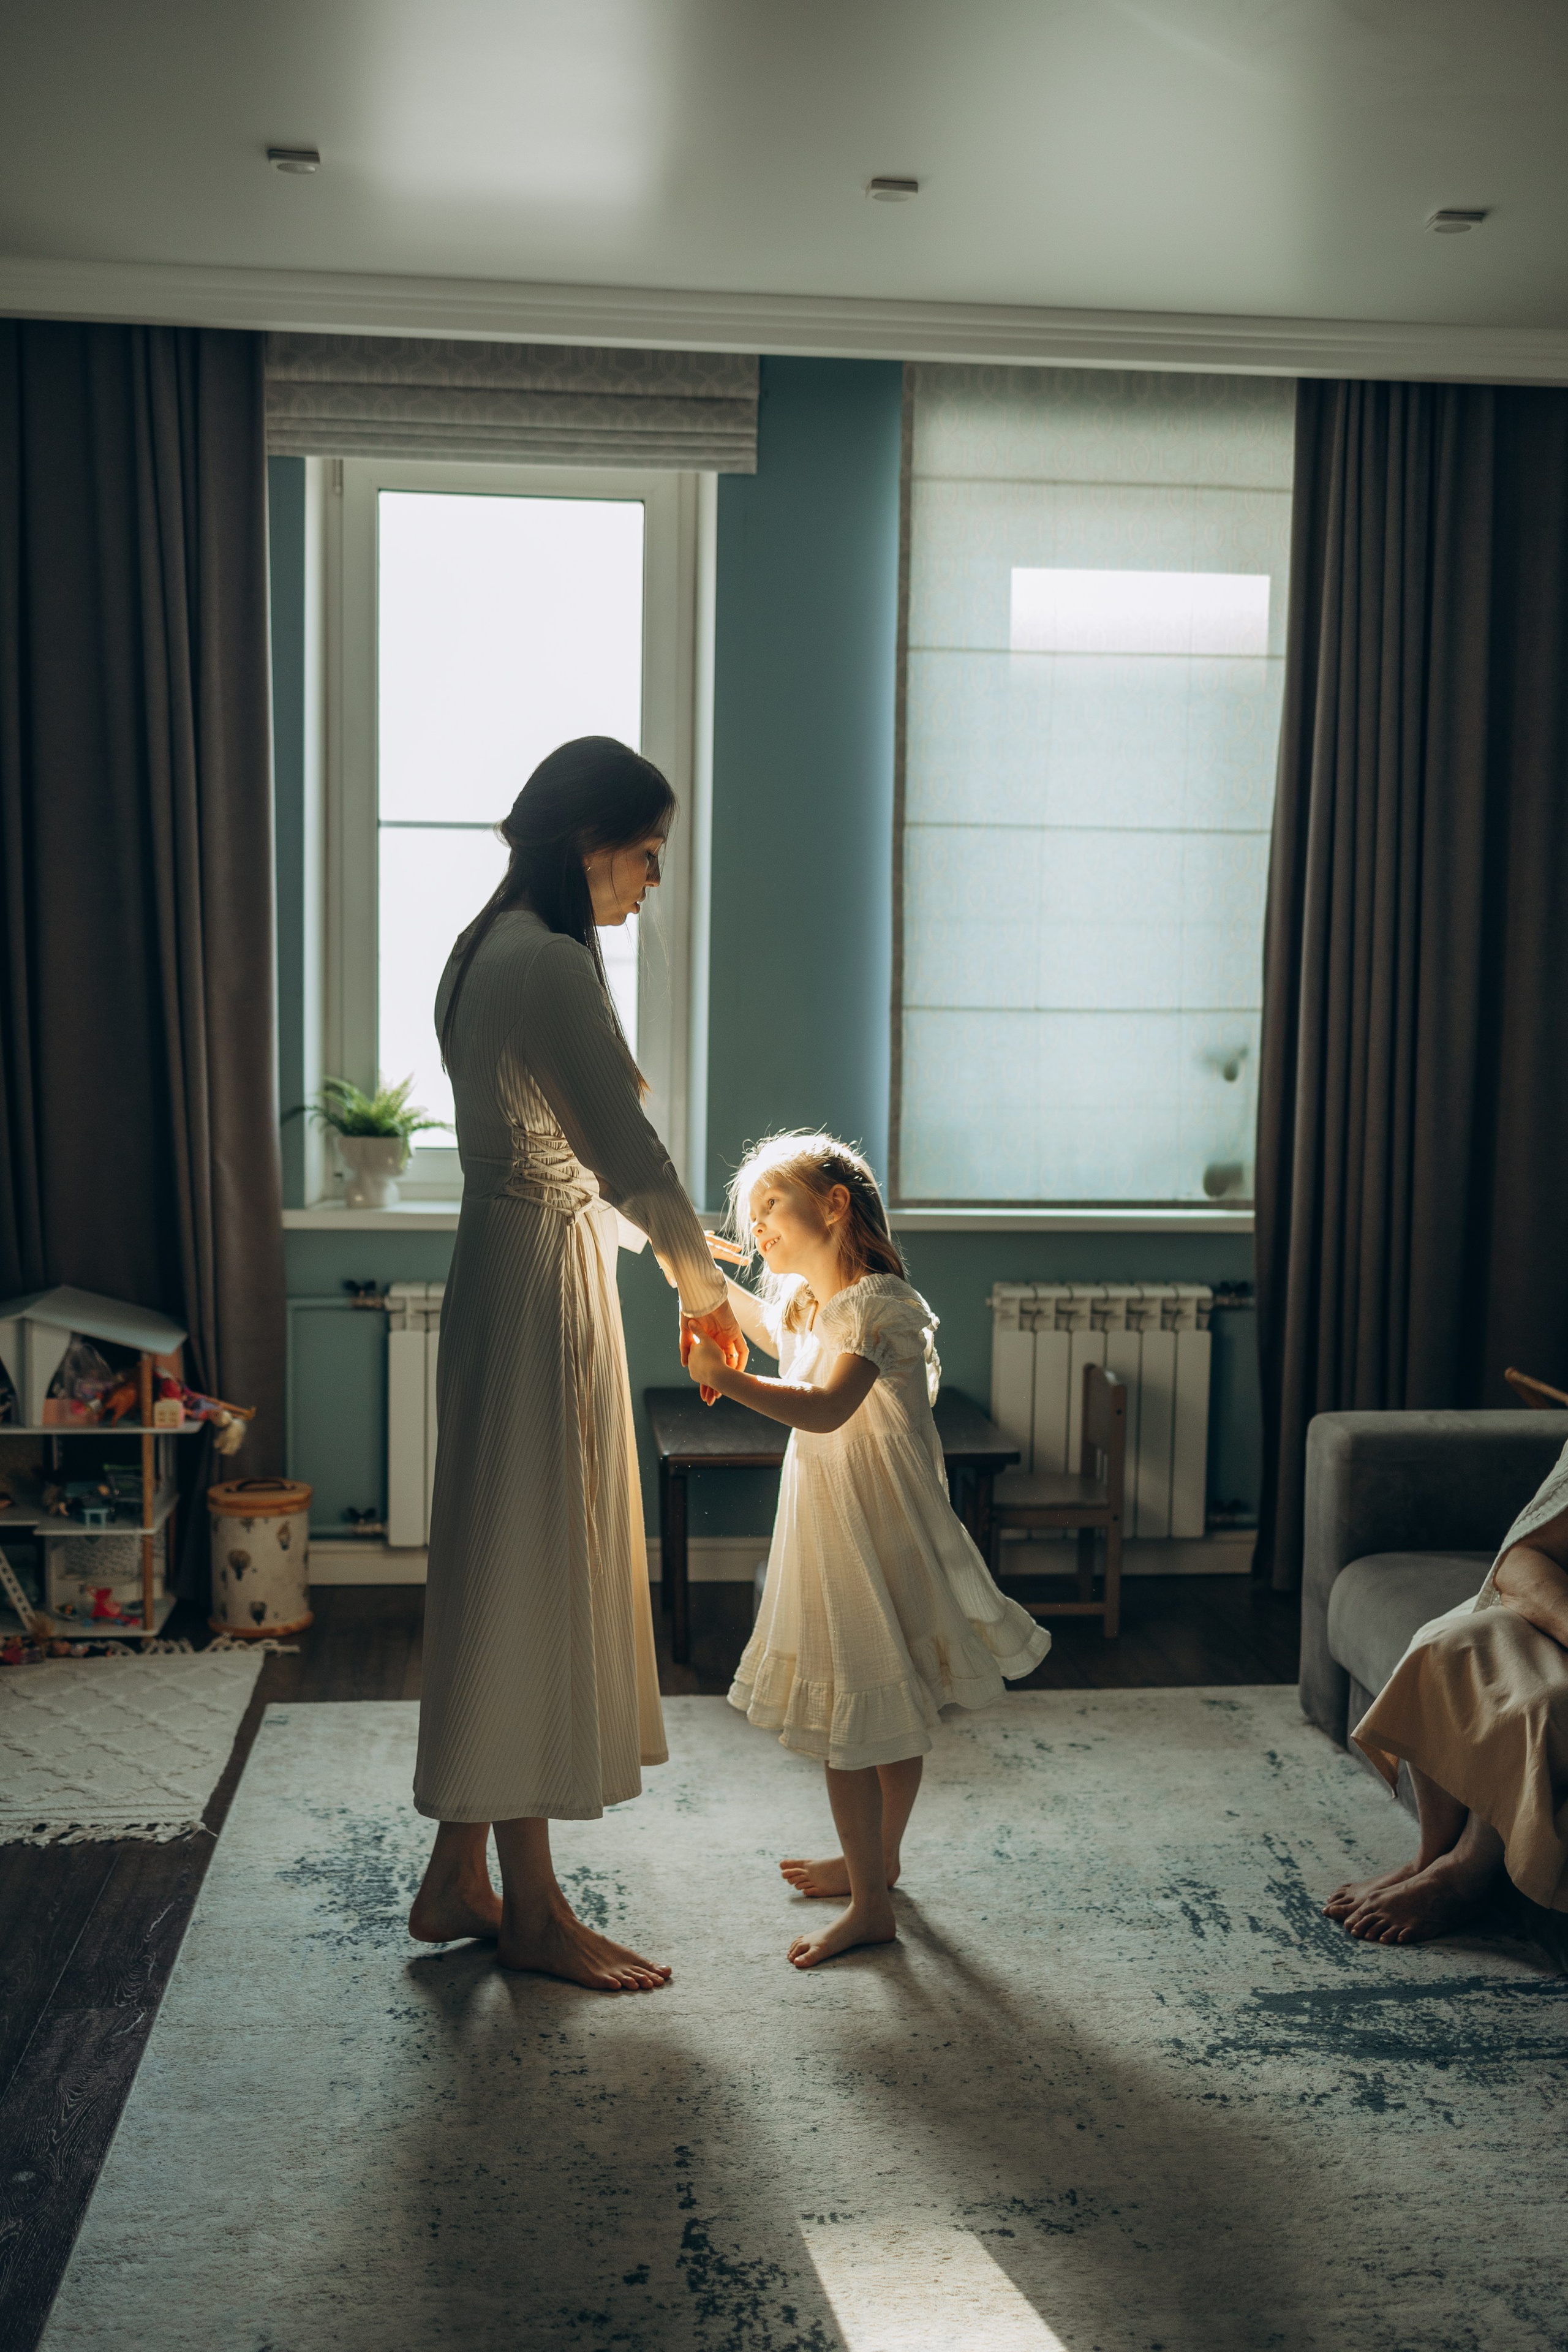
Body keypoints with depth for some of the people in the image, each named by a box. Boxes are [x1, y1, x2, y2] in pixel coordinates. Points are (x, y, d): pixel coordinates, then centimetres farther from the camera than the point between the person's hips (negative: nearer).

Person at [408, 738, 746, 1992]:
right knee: (535, 1578, 0)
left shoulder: (490, 949, 13)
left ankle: (460, 1877, 26)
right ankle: (531, 1905, 13)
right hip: (544, 1291, -10)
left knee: (502, 1578, 15)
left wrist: (681, 1250, 19)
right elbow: (629, 1153, -21)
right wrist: (705, 1288, -7)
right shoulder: (553, 963, -18)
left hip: (503, 1275, 10)